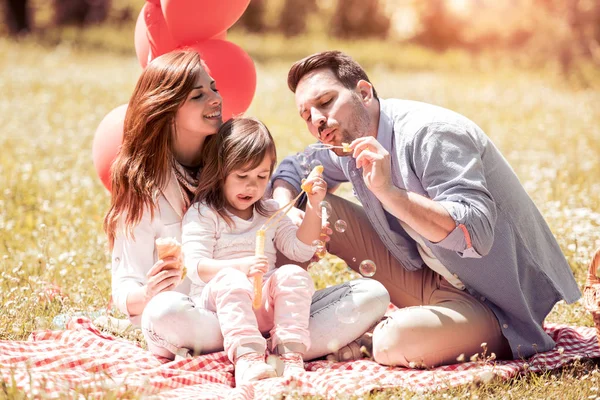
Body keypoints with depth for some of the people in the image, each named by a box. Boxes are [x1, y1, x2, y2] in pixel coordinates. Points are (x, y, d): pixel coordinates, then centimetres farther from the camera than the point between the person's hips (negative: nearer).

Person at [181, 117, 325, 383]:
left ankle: (291, 352, -38)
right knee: (230, 281, -36)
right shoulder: (202, 214, 2)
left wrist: (313, 207, 0)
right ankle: (246, 355, -54)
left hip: (266, 304, 4)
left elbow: (301, 250, 13)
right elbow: (197, 267, -11)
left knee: (293, 275, -24)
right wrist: (241, 266, -28)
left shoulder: (270, 213, 21)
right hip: (220, 302, -4)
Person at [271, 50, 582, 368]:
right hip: (429, 280, 8)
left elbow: (477, 234, -35)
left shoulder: (430, 133, -25)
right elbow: (292, 170, 18)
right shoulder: (347, 145, 0)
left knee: (394, 345, -37)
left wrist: (389, 192, -41)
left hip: (497, 306, -8)